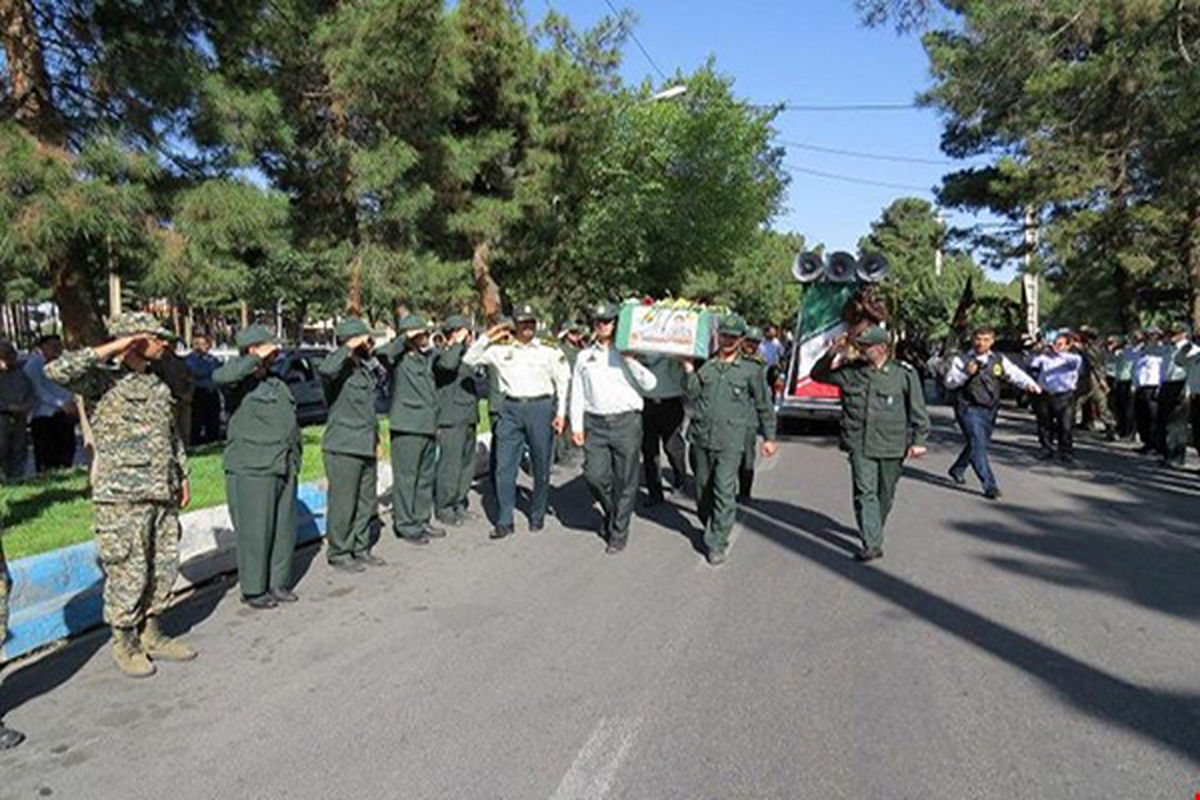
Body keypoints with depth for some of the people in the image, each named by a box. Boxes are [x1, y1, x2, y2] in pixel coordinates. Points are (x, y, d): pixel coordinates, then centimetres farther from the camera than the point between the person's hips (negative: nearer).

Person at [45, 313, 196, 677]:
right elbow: (58, 371, -26)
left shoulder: (158, 386, 15)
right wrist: (109, 349, -20)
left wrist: (182, 476, 22)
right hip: (121, 496, -7)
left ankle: (151, 634, 27)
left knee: (164, 568, 12)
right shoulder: (101, 381, -6)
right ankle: (125, 644, 17)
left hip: (162, 496, 7)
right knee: (128, 574, 1)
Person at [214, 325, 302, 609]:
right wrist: (256, 360, -21)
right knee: (255, 531, -2)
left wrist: (294, 460, 22)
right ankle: (253, 589, 10)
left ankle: (278, 583, 23)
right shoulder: (240, 382, -6)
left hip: (283, 469, 8)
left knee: (284, 529, 11)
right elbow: (220, 376, -32)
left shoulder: (276, 382, 19)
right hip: (251, 471, -8)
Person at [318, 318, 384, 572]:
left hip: (366, 448, 9)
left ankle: (360, 548, 27)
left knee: (366, 502, 14)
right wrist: (349, 347, -27)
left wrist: (376, 439, 24)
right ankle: (338, 554, 12)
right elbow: (324, 370, -38)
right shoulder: (340, 367, -11)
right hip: (343, 449, -9)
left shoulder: (366, 370, 17)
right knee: (343, 504, 0)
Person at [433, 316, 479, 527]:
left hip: (468, 419, 9)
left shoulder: (465, 355, 20)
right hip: (451, 420, -9)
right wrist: (457, 343, -18)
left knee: (467, 465, 13)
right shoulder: (441, 355, -7)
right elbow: (448, 365, -31)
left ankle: (459, 504, 24)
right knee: (450, 466, -6)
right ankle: (444, 509, 5)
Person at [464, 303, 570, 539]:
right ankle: (504, 522, 7)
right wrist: (486, 338, 0)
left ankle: (537, 516, 23)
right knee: (504, 467, -2)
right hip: (511, 409, 1)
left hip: (541, 407, -1)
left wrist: (561, 413, 1)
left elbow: (563, 381, 7)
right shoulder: (501, 350, 8)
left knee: (541, 466, 6)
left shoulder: (549, 350, 4)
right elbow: (469, 360, 10)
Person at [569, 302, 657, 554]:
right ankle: (611, 512, 23)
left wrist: (630, 360, -11)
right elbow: (577, 394, 13)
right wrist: (576, 426, 6)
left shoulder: (628, 354, 8)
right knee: (594, 474, -7)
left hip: (626, 422, -2)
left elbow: (649, 384, -3)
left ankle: (618, 532, 15)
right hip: (595, 423, 2)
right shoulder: (584, 357, 15)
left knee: (625, 480, 1)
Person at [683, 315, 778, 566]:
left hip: (730, 441, -3)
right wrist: (690, 371, -9)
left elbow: (764, 406, 13)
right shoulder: (704, 365, 8)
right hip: (701, 436, 3)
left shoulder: (751, 370, 5)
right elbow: (692, 399, 0)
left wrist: (769, 437, 14)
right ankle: (710, 528, 34)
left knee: (724, 491, -11)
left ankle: (717, 544, -3)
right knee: (702, 489, 13)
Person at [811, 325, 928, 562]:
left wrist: (918, 441, 2)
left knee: (885, 494, 14)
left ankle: (874, 532, 37)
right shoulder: (849, 371, 3)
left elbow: (917, 410, 5)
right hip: (859, 445, 0)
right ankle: (872, 544, -7)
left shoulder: (904, 374, -1)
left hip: (891, 446, 0)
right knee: (865, 493, -9)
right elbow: (818, 375, 14)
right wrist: (831, 355, -4)